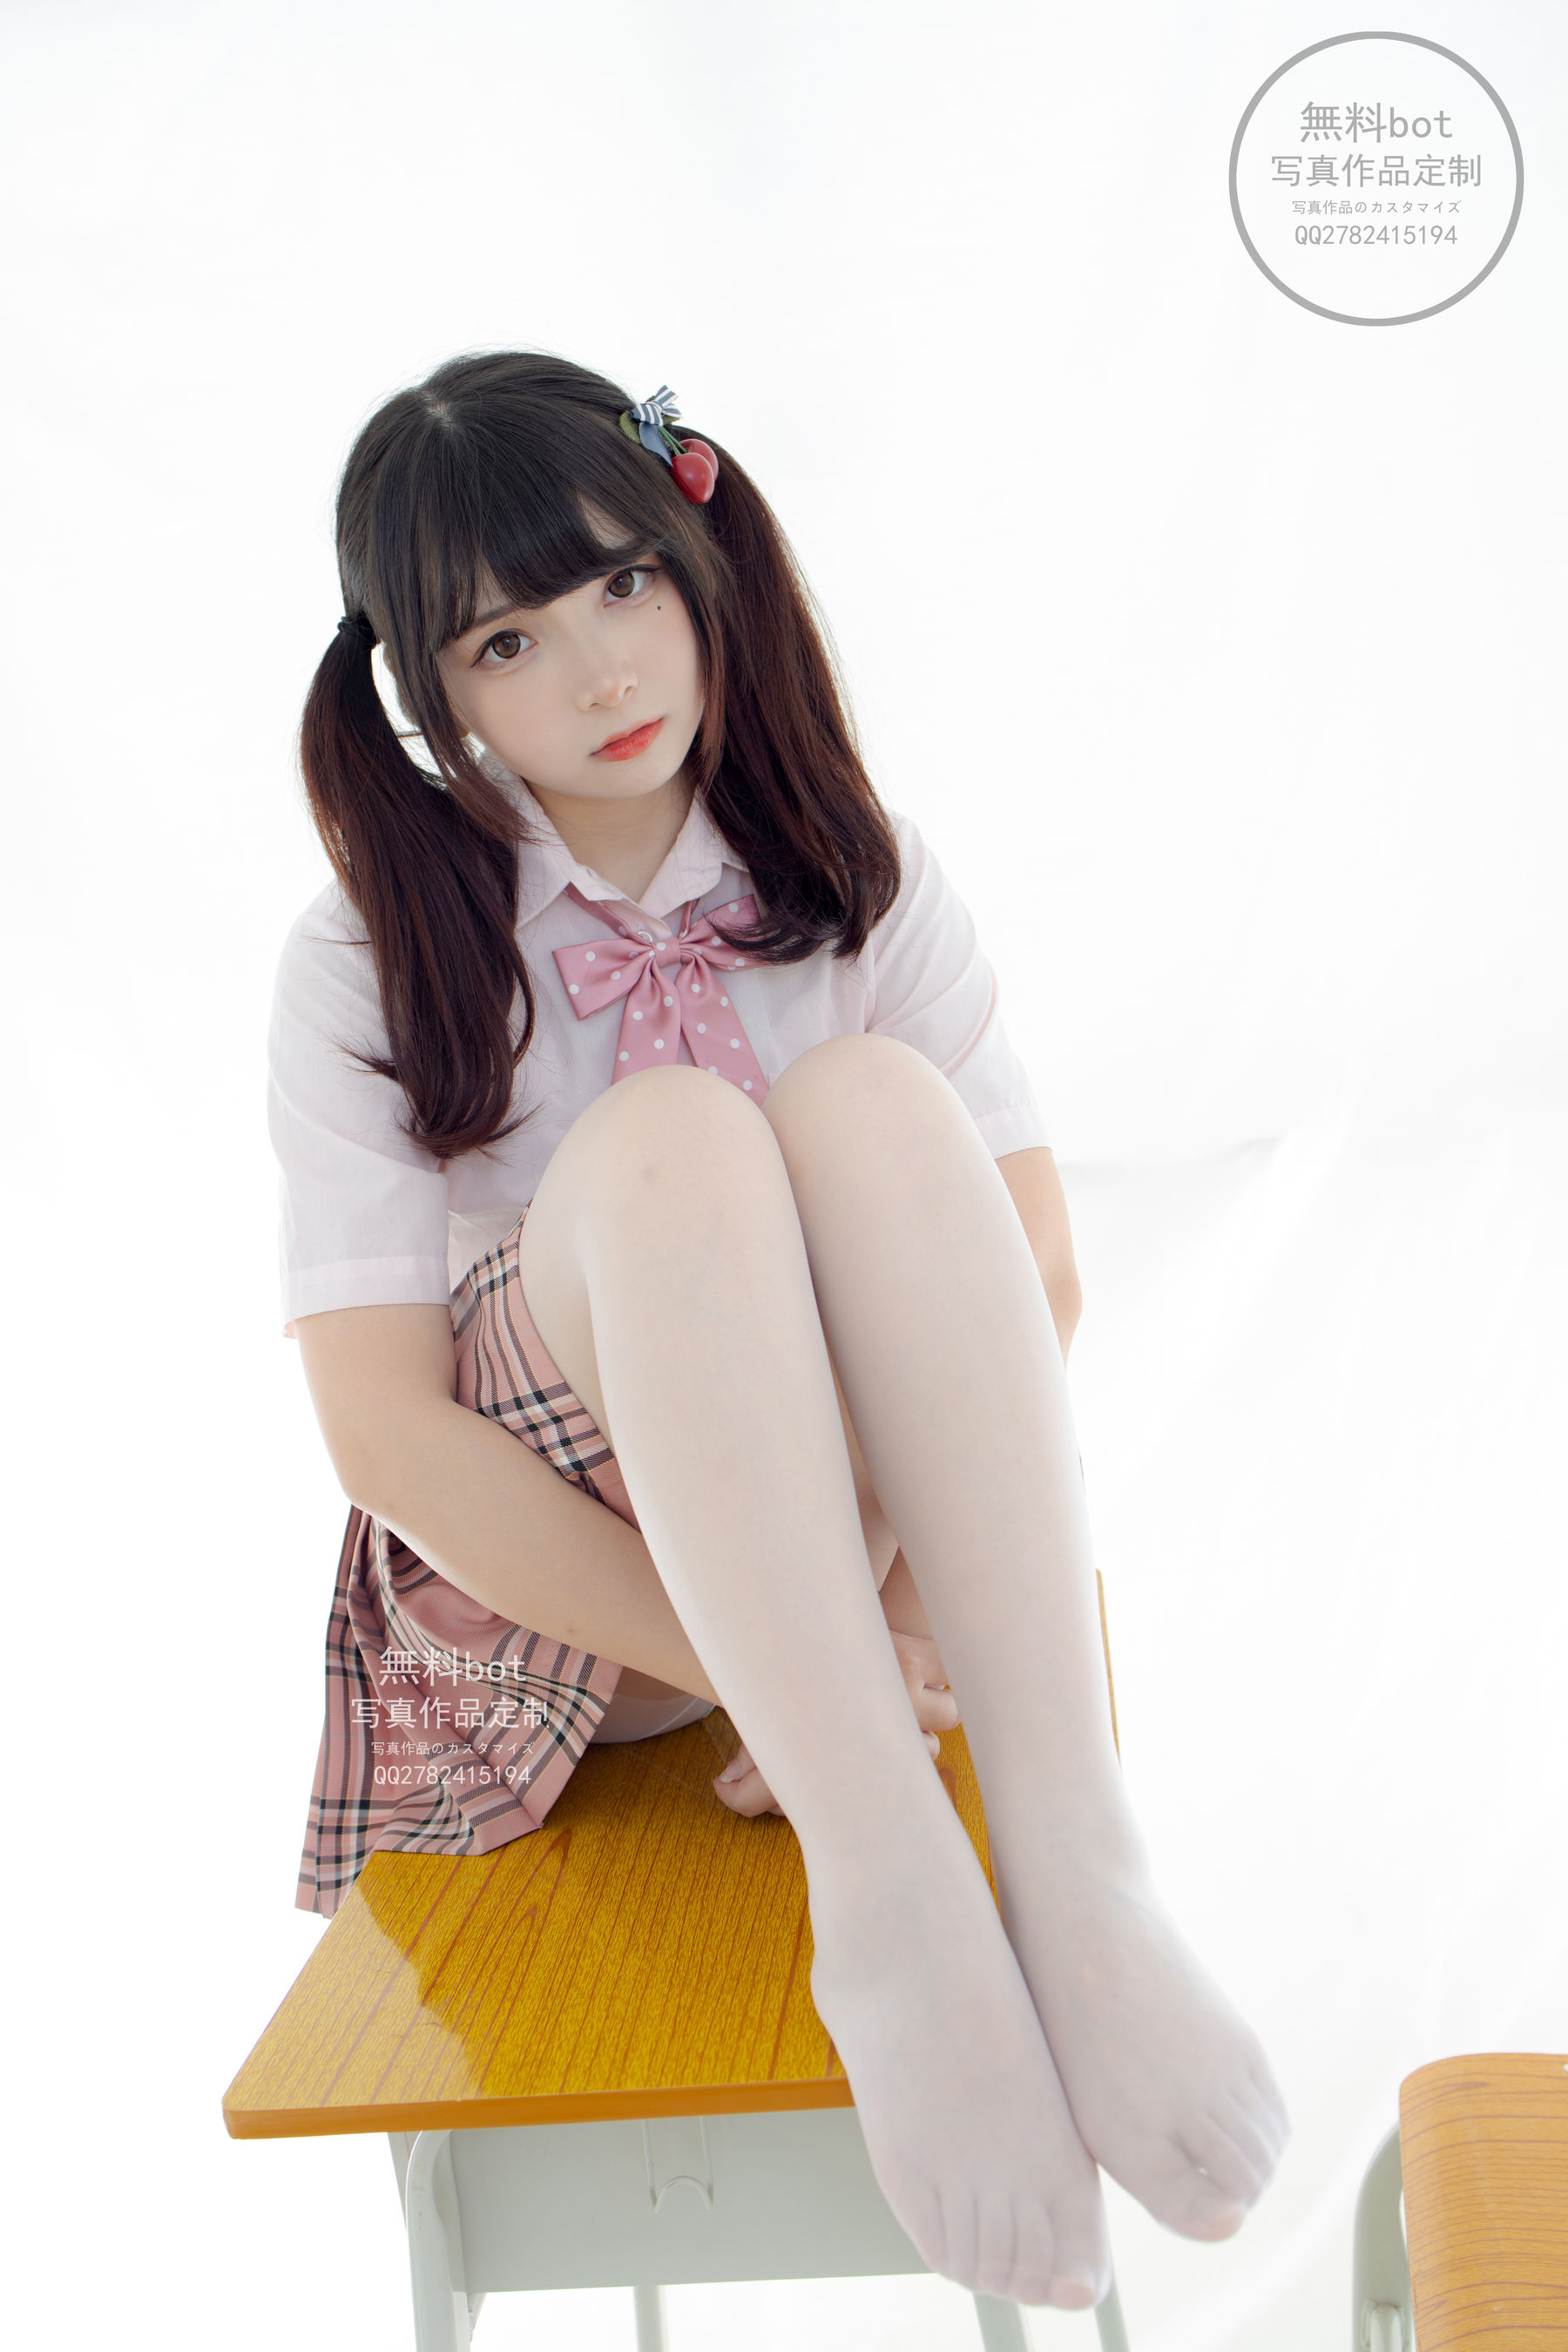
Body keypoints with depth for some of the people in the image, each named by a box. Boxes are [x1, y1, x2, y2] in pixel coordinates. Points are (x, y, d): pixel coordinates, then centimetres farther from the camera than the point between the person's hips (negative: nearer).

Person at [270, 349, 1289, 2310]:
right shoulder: (372, 963, -6)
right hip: (551, 1570, -2)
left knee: (872, 1105, -28)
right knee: (664, 1141, -31)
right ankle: (888, 1888, -41)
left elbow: (1037, 1265, -7)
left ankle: (1069, 1860, -37)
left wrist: (909, 1603, -23)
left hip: (850, 1536, 2)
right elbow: (380, 1428, -15)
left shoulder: (857, 886, 2)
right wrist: (741, 1668, -23)